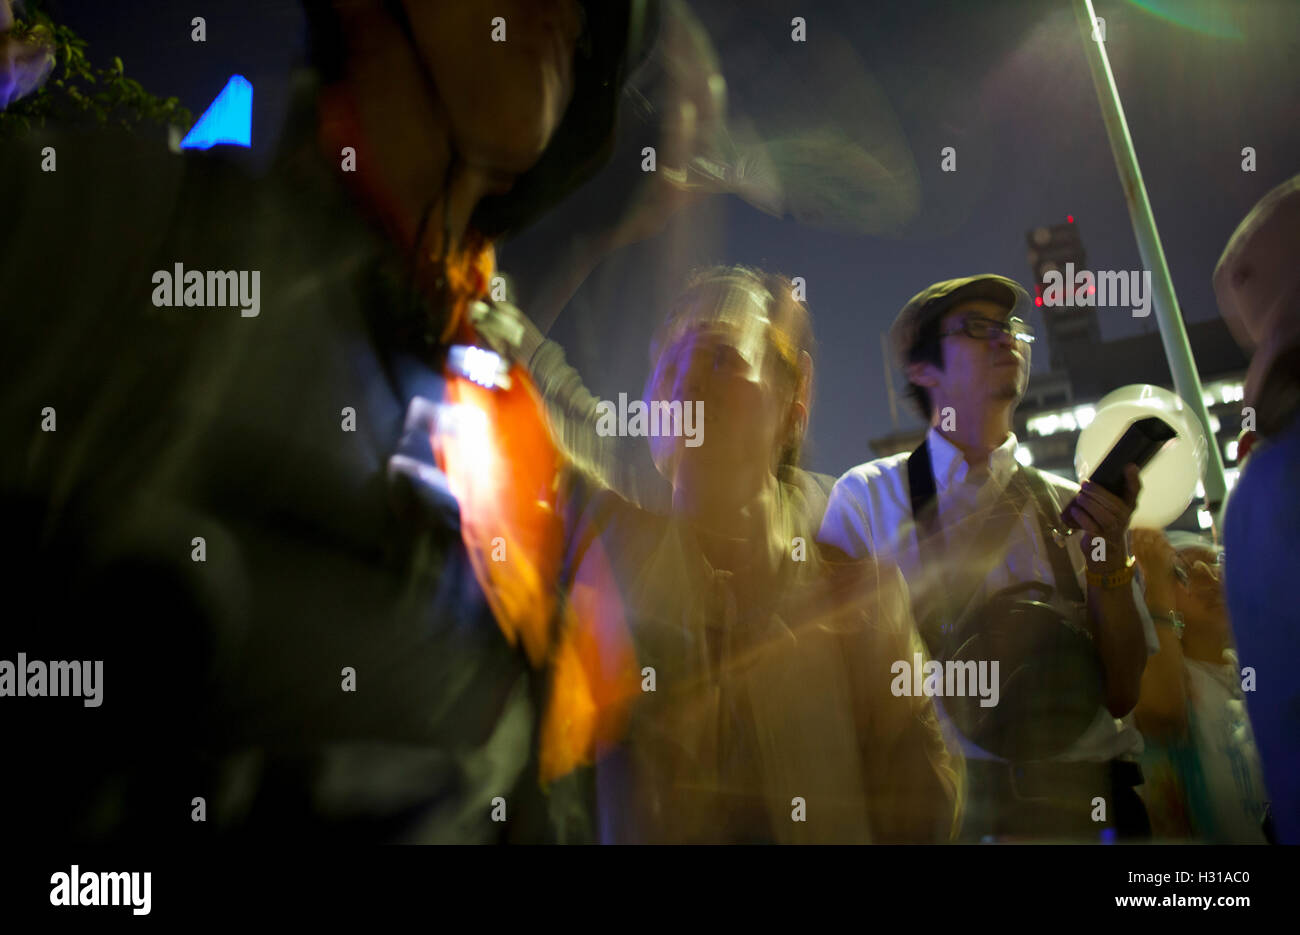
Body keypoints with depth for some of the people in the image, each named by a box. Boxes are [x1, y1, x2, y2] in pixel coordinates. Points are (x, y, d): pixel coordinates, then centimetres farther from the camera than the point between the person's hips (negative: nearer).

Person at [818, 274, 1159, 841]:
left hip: (1084, 791, 3)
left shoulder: (1075, 505, 13)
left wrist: (1108, 558, -5)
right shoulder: (866, 495, 7)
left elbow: (1122, 695, 8)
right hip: (947, 791, -2)